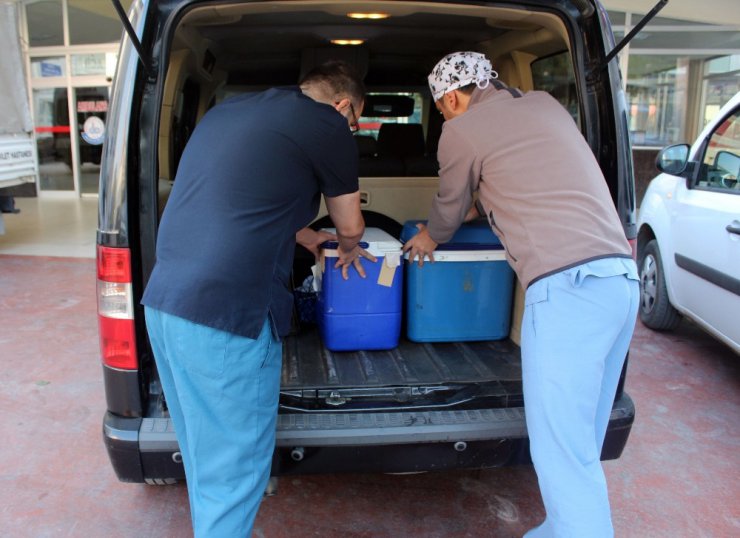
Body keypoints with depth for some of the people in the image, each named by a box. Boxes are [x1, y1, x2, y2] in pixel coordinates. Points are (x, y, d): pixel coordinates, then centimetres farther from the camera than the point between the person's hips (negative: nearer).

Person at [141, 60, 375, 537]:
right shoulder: (327, 125, -4)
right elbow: (350, 225, 9)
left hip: (163, 301, 9)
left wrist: (300, 235, 41)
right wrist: (349, 249, 31)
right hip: (226, 317, -9)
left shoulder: (228, 109, 19)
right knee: (232, 473, 7)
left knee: (204, 456, 23)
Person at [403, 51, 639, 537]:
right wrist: (480, 206, 49)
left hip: (568, 285, -8)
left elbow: (450, 207, 18)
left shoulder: (461, 130, 3)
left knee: (563, 452, -3)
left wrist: (429, 238, 38)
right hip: (622, 279, 9)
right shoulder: (546, 105, 23)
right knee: (581, 442, 18)